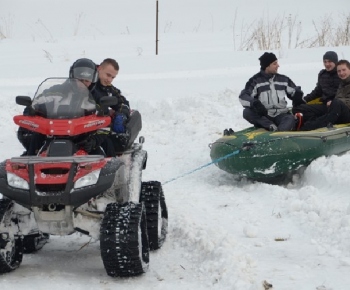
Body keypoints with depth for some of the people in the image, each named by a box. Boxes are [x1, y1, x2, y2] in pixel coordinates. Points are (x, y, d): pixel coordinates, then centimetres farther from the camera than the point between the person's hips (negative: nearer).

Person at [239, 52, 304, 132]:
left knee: (290, 119, -32)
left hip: (281, 115, 1)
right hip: (263, 116, -1)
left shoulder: (283, 79, 13)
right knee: (247, 112, -29)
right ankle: (272, 126, -41)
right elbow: (243, 97, -7)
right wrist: (255, 103, -28)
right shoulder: (256, 80, 2)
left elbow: (295, 93, 20)